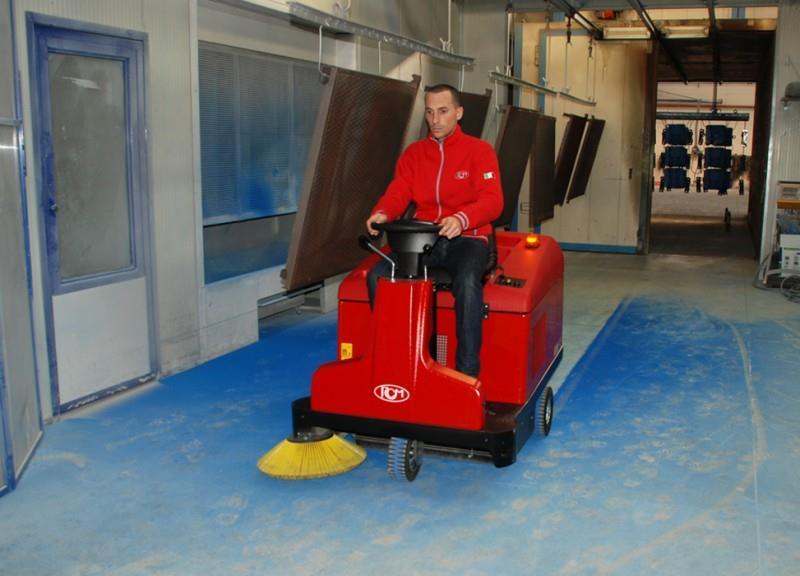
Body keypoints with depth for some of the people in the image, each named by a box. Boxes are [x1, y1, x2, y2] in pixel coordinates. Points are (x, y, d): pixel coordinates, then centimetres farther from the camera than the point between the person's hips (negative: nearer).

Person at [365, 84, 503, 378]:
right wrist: (381, 213, -23)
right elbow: (397, 192, 3)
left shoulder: (480, 150, 2)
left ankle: (468, 372, -28)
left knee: (467, 281, -36)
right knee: (377, 275, -21)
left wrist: (462, 219, -33)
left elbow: (492, 200, -11)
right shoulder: (413, 153, 14)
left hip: (467, 238, -4)